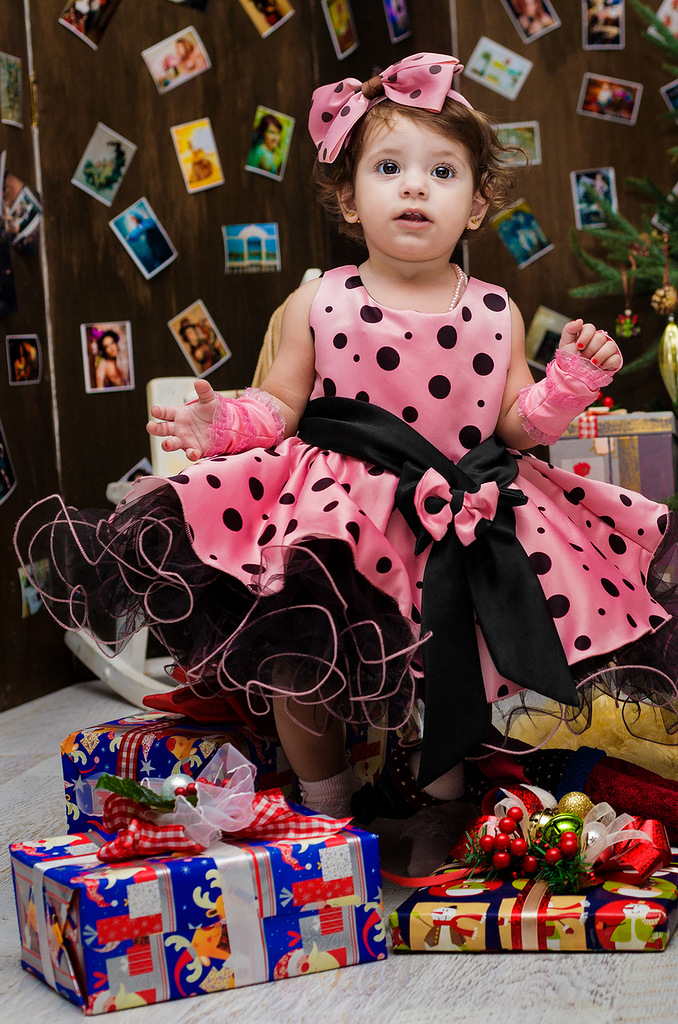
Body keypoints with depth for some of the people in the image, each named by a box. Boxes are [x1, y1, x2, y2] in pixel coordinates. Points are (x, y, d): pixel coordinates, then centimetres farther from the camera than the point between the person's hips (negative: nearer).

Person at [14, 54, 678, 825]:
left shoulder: (494, 315, 3)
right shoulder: (319, 305, -2)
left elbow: (518, 425, 7)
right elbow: (280, 407, 2)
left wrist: (572, 383, -9)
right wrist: (227, 423, -16)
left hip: (468, 520, 2)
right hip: (339, 519, -1)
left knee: (467, 673, 1)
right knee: (297, 656, -7)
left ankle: (444, 771, 33)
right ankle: (323, 801, 19)